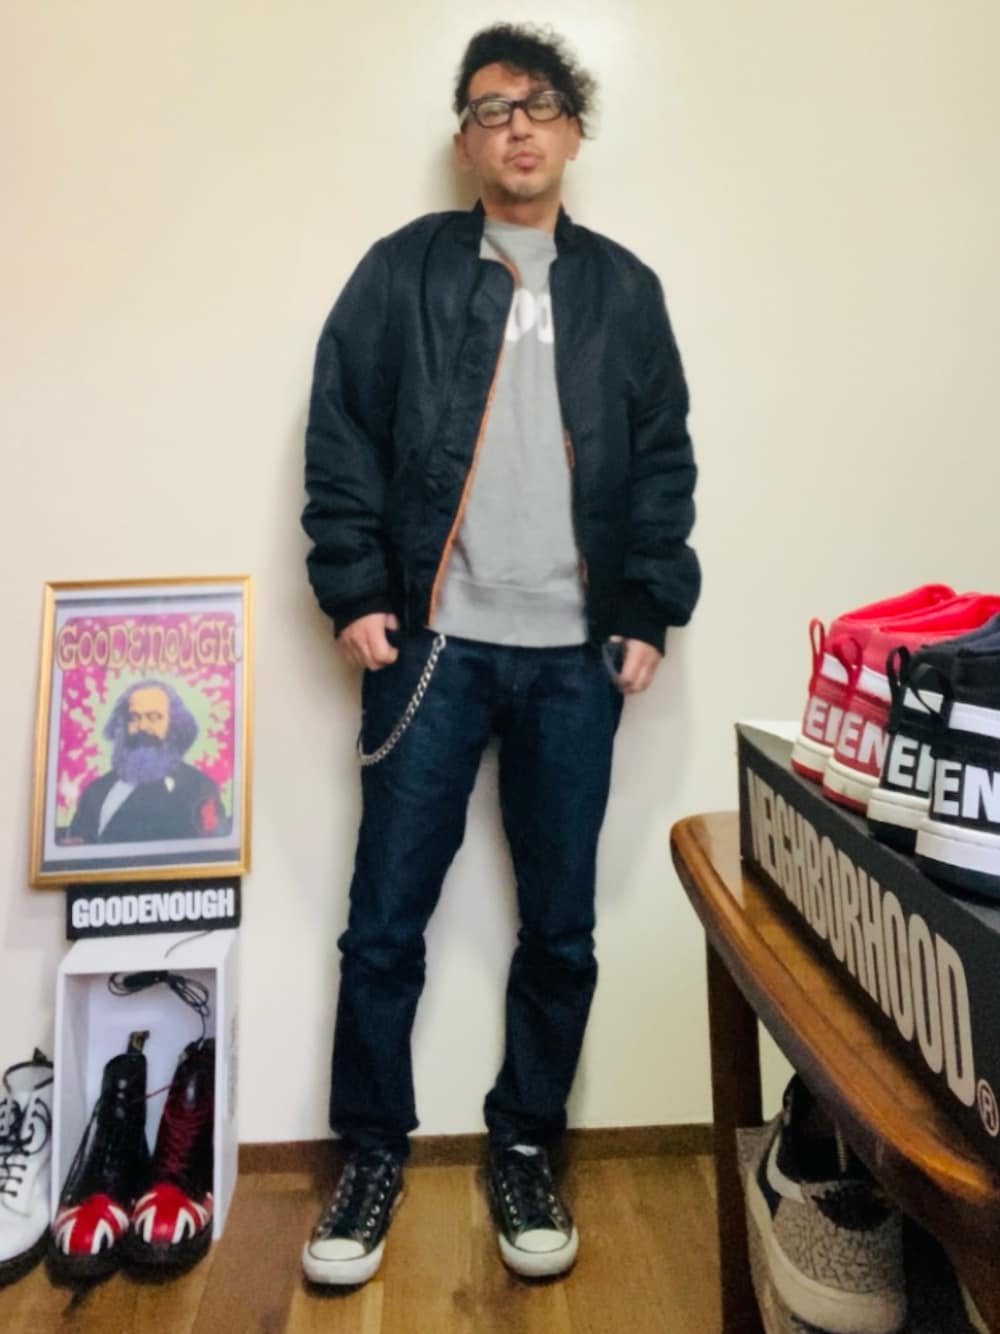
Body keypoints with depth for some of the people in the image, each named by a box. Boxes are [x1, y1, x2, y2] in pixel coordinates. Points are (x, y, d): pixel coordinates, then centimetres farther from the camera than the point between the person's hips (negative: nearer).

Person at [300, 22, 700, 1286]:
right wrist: (355, 592, -5)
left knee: (561, 927, 8)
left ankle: (523, 1148, 29)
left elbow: (666, 463, 10)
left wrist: (649, 614, 3)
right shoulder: (401, 270, 6)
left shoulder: (625, 289, 12)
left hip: (575, 659, 2)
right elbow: (339, 439, 3)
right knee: (385, 921, 3)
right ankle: (372, 1155, 25)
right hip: (432, 646, -1)